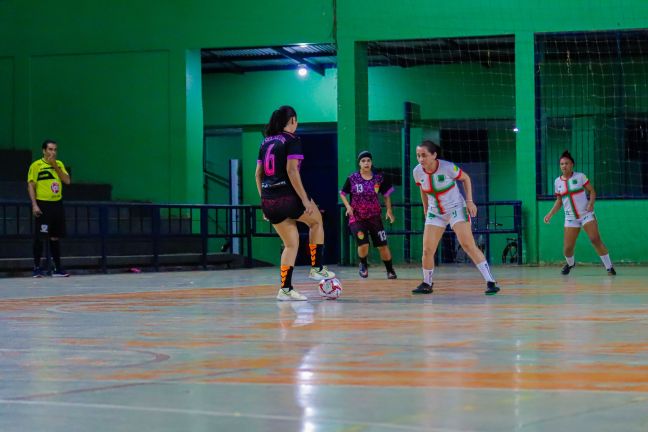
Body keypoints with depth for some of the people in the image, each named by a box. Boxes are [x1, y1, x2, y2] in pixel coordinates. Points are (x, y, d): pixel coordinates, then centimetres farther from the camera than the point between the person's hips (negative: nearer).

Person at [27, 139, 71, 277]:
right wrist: (34, 205, -14)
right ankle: (37, 268, 3)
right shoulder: (36, 165, -4)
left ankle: (57, 268, 14)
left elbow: (67, 181, 0)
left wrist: (55, 166, -9)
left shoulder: (59, 164, 11)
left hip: (57, 204, 5)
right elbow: (30, 186, -6)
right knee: (39, 237, -4)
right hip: (43, 205, -5)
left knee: (55, 237, 9)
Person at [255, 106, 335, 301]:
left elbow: (258, 174, 14)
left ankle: (285, 289, 7)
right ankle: (317, 268, 18)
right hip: (288, 196, -6)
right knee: (316, 221, 21)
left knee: (291, 243, 15)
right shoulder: (292, 140, -6)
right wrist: (305, 199, -15)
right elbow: (292, 171, -16)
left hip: (269, 200, 6)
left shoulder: (266, 142, 14)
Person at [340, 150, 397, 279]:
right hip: (357, 217, -1)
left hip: (374, 217, 2)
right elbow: (342, 194, 6)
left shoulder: (379, 178, -1)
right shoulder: (352, 179, -5)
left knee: (383, 246, 0)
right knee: (363, 245, -15)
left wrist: (389, 210, -2)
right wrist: (348, 206, -9)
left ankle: (390, 270, 20)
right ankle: (363, 265, 16)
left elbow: (386, 195, 9)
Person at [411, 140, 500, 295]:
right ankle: (427, 284, 19)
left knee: (468, 245, -16)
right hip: (435, 212, 4)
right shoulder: (418, 171, -11)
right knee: (427, 250, -3)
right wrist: (426, 209, 15)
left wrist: (469, 200, -11)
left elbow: (466, 178, -5)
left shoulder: (447, 167, -23)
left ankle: (491, 282, -15)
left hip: (456, 208, -4)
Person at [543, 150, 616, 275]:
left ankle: (609, 267, -12)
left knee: (595, 239, -20)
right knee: (567, 248, -2)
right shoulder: (557, 182, 6)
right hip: (570, 218, 3)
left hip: (587, 215, -3)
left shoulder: (580, 176, -4)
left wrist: (591, 203, -21)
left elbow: (592, 191, -2)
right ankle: (570, 263, 32)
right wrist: (550, 214, 4)